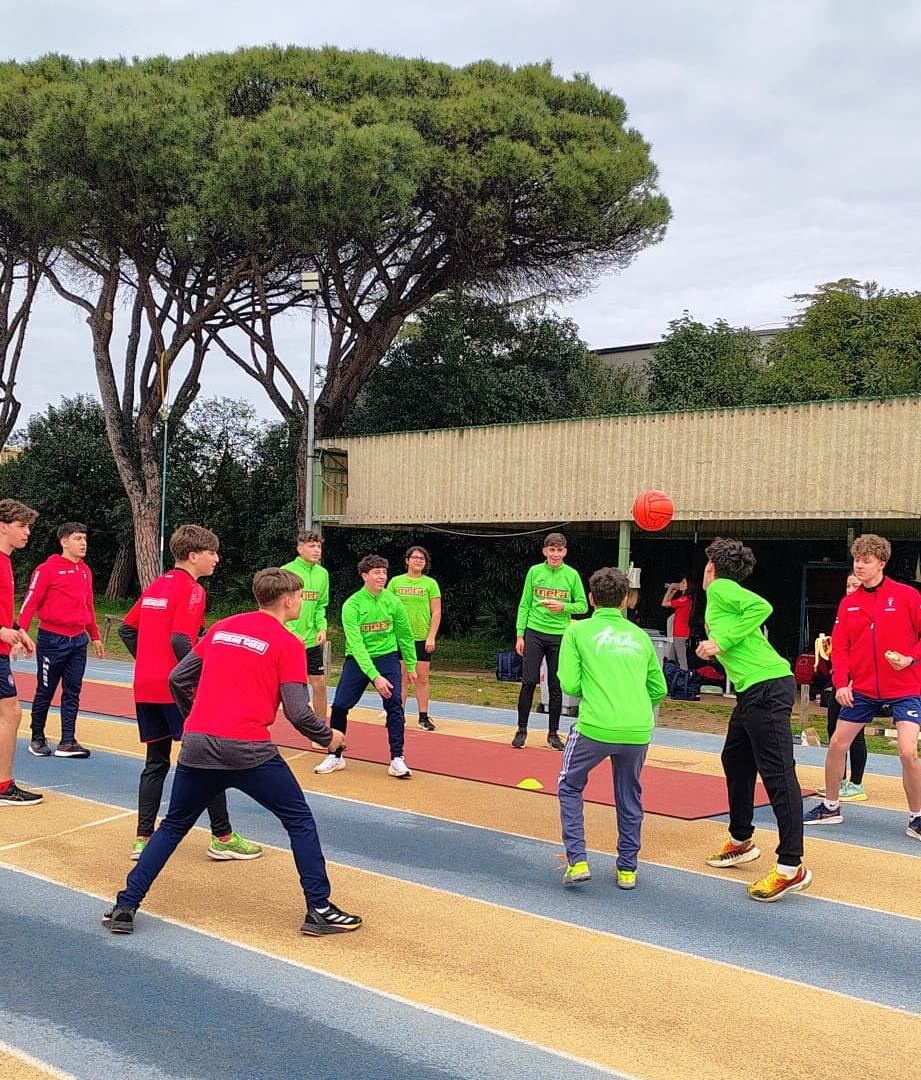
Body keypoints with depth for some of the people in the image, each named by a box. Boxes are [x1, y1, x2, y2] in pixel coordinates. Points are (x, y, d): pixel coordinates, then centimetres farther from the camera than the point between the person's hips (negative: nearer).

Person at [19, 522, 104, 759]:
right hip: (52, 639, -5)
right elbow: (30, 602, -12)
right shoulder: (47, 569, -8)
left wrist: (95, 637, 23)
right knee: (45, 692, 6)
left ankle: (67, 742, 6)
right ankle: (37, 739, 20)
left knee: (72, 692, 3)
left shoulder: (85, 571, 12)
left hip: (78, 640, 5)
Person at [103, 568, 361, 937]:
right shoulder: (288, 645, -2)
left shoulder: (221, 628, 14)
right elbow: (297, 712, -8)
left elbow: (178, 678, 16)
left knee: (172, 827, 21)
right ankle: (319, 910, 11)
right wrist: (328, 737, 10)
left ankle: (125, 907, 18)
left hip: (197, 746, 5)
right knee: (300, 822, 12)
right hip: (248, 751, -5)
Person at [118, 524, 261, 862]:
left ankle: (143, 839, 13)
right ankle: (222, 837, 7)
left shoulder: (155, 586, 14)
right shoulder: (191, 589, -11)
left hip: (145, 686, 8)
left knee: (156, 763, 14)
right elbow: (180, 641, -21)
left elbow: (126, 629, 19)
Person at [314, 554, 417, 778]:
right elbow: (356, 645, -21)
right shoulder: (351, 605, -15)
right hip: (357, 659, -1)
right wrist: (375, 676, -29)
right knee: (339, 705, -4)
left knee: (394, 704, -14)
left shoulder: (393, 602, -7)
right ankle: (335, 756, 16)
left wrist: (411, 666, 11)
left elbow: (405, 636, 7)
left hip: (387, 657, 1)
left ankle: (397, 760, -5)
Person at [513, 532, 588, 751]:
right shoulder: (534, 571, 3)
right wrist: (519, 634, 0)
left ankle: (553, 733, 16)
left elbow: (583, 605, 4)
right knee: (529, 682, -1)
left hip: (559, 636, 0)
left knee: (556, 686, 5)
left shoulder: (572, 575, 1)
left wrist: (564, 606, -15)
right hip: (534, 633, 0)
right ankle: (522, 729, 12)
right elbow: (524, 605, 5)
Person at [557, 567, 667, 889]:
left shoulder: (577, 631, 6)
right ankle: (627, 868, 28)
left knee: (570, 787, 21)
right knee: (629, 797, 24)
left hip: (595, 727, -3)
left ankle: (577, 861, 13)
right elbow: (659, 690, 17)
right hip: (639, 730, 3)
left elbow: (570, 685, -1)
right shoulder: (641, 636, 15)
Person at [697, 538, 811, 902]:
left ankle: (791, 868, -9)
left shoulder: (720, 588, -3)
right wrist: (712, 649, 9)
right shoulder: (724, 595, 23)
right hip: (753, 690, 11)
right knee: (735, 759, 21)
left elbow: (761, 607, -19)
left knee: (777, 773, -10)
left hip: (766, 686, -11)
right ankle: (740, 842, 34)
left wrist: (723, 642, -16)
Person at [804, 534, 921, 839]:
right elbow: (839, 646, 3)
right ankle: (830, 807, 25)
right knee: (837, 744, 6)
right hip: (862, 689, 4)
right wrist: (841, 683, -9)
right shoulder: (848, 603, 4)